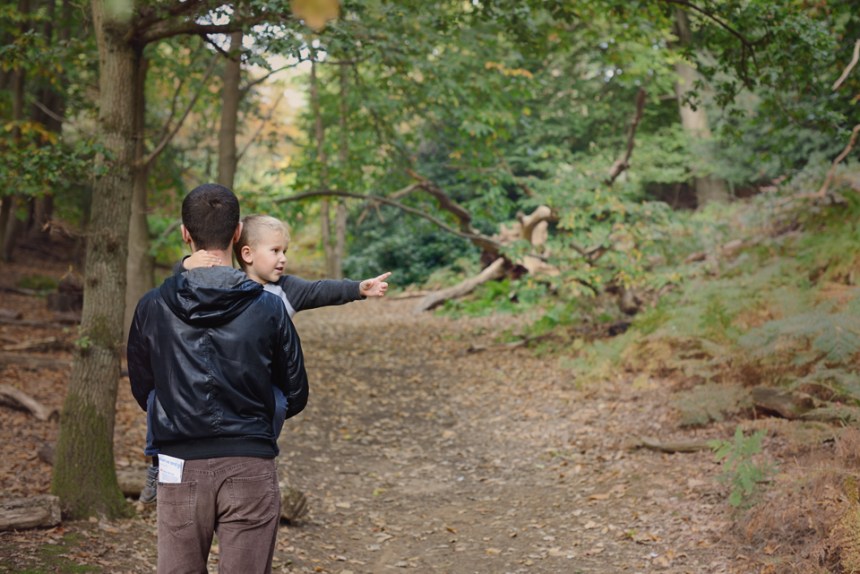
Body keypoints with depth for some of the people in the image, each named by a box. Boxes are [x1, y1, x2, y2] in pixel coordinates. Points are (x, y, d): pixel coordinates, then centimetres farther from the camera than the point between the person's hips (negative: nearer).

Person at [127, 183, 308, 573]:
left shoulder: (152, 308, -2)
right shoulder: (268, 309, -5)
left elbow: (143, 392, 10)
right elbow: (295, 397, 4)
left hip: (181, 468, 1)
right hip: (250, 467, -1)